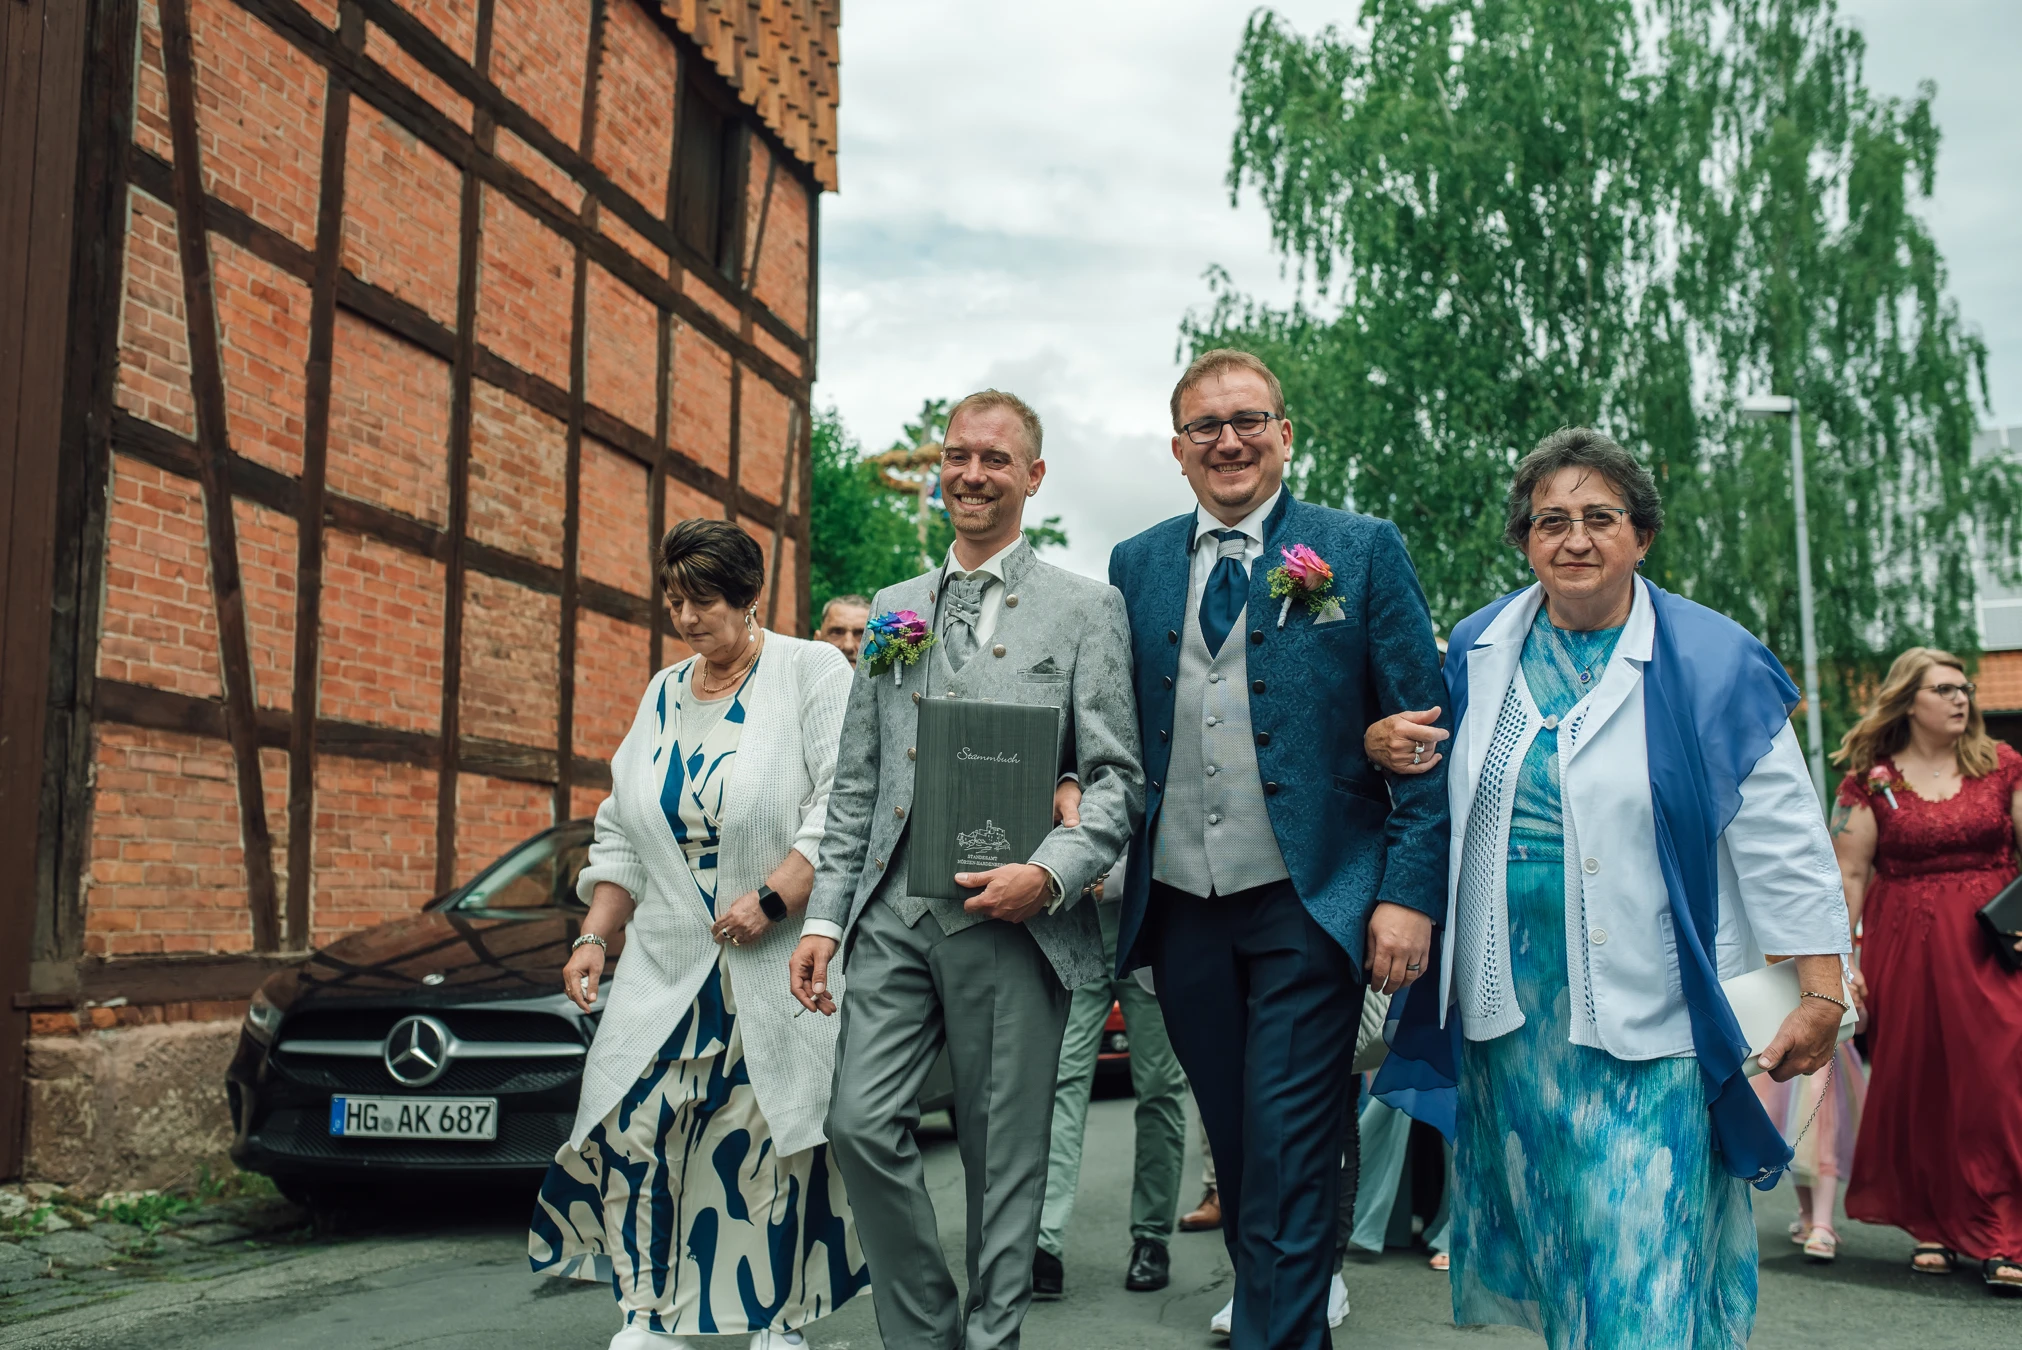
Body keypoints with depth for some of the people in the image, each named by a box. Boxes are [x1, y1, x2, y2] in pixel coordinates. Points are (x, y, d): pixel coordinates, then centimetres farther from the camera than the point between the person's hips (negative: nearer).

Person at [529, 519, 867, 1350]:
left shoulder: (813, 673, -2)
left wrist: (772, 898, -20)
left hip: (780, 968, -5)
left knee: (772, 1141, -2)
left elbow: (842, 807, -13)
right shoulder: (663, 695, 17)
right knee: (635, 1129, -4)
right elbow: (621, 832, 19)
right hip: (668, 968, 5)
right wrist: (595, 936, 9)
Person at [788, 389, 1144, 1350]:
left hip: (1011, 917, -3)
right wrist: (824, 916, 8)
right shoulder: (893, 608, 16)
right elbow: (855, 783, 15)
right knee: (861, 1124, -4)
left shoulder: (1086, 609, 4)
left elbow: (1117, 776, -1)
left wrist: (1050, 873, -17)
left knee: (1004, 1157, 3)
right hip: (892, 910, 4)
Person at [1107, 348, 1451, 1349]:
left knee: (1287, 1156, -4)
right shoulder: (1135, 566, 9)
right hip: (1179, 904, 4)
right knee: (1236, 1148, 14)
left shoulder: (1362, 550, 0)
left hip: (1310, 904, -4)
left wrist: (1409, 891, -9)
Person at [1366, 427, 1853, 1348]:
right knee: (1546, 1225, 14)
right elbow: (1451, 784, 21)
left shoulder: (1712, 661, -4)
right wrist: (1385, 747, -3)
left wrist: (1823, 994, -7)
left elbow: (1784, 839, -4)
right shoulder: (1477, 648, 7)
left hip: (1649, 1017, -4)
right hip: (1510, 1005, 4)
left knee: (1647, 1255, -5)